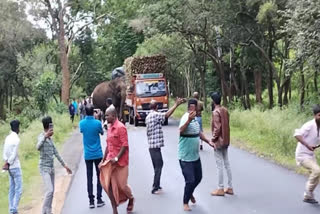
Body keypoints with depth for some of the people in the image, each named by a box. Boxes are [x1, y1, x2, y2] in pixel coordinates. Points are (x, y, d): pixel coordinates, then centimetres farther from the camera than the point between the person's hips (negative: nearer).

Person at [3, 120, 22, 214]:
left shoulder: (7, 138, 8)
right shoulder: (16, 139, -15)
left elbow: (5, 153, 7)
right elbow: (14, 155, -15)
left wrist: (6, 162, 0)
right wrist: (8, 163, -2)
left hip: (10, 167, 8)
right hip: (15, 167, -8)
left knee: (12, 189, 10)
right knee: (18, 190, -4)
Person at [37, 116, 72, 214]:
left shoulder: (50, 139, 11)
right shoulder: (41, 136, -13)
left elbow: (56, 153, 17)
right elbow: (38, 147, -35)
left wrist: (64, 165, 18)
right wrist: (45, 136, -46)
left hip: (51, 167, 8)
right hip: (44, 168, -8)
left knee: (52, 191, 11)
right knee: (49, 190, -16)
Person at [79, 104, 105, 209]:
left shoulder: (82, 123, -6)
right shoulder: (97, 123, -13)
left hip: (88, 155, 2)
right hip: (98, 154, -2)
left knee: (89, 178, 6)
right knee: (99, 177, 9)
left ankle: (91, 201, 7)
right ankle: (99, 200, 10)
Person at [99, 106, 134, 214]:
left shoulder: (121, 127, -14)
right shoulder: (109, 128, 11)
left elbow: (125, 145, -18)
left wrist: (117, 158, -22)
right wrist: (104, 160, 14)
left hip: (120, 161, -7)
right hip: (110, 160, 7)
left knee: (121, 184, 2)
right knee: (109, 185, 1)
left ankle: (131, 199, 33)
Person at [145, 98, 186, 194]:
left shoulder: (148, 117, 14)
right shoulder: (156, 115, -12)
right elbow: (167, 114, -26)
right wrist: (176, 104, -22)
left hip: (151, 145, 9)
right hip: (156, 145, -9)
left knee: (158, 165, 17)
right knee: (158, 166, -4)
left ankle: (156, 185, 24)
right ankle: (155, 188, -2)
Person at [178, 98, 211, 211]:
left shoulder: (194, 118, 8)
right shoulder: (186, 117, -22)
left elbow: (199, 133, 22)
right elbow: (181, 130, -43)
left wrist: (209, 142, 21)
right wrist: (189, 120, -58)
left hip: (195, 155, 9)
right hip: (186, 157, -9)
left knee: (198, 178, 20)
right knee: (190, 180, -4)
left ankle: (190, 193, 45)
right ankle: (185, 203, 16)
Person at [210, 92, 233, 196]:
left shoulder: (216, 112, -16)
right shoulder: (225, 110, 8)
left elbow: (217, 128, -20)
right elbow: (226, 125, 12)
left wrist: (213, 139, -11)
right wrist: (225, 138, 17)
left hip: (219, 141, -8)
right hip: (226, 141, 8)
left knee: (219, 165, -2)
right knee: (227, 164, 12)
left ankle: (220, 189, 3)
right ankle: (230, 187, 16)